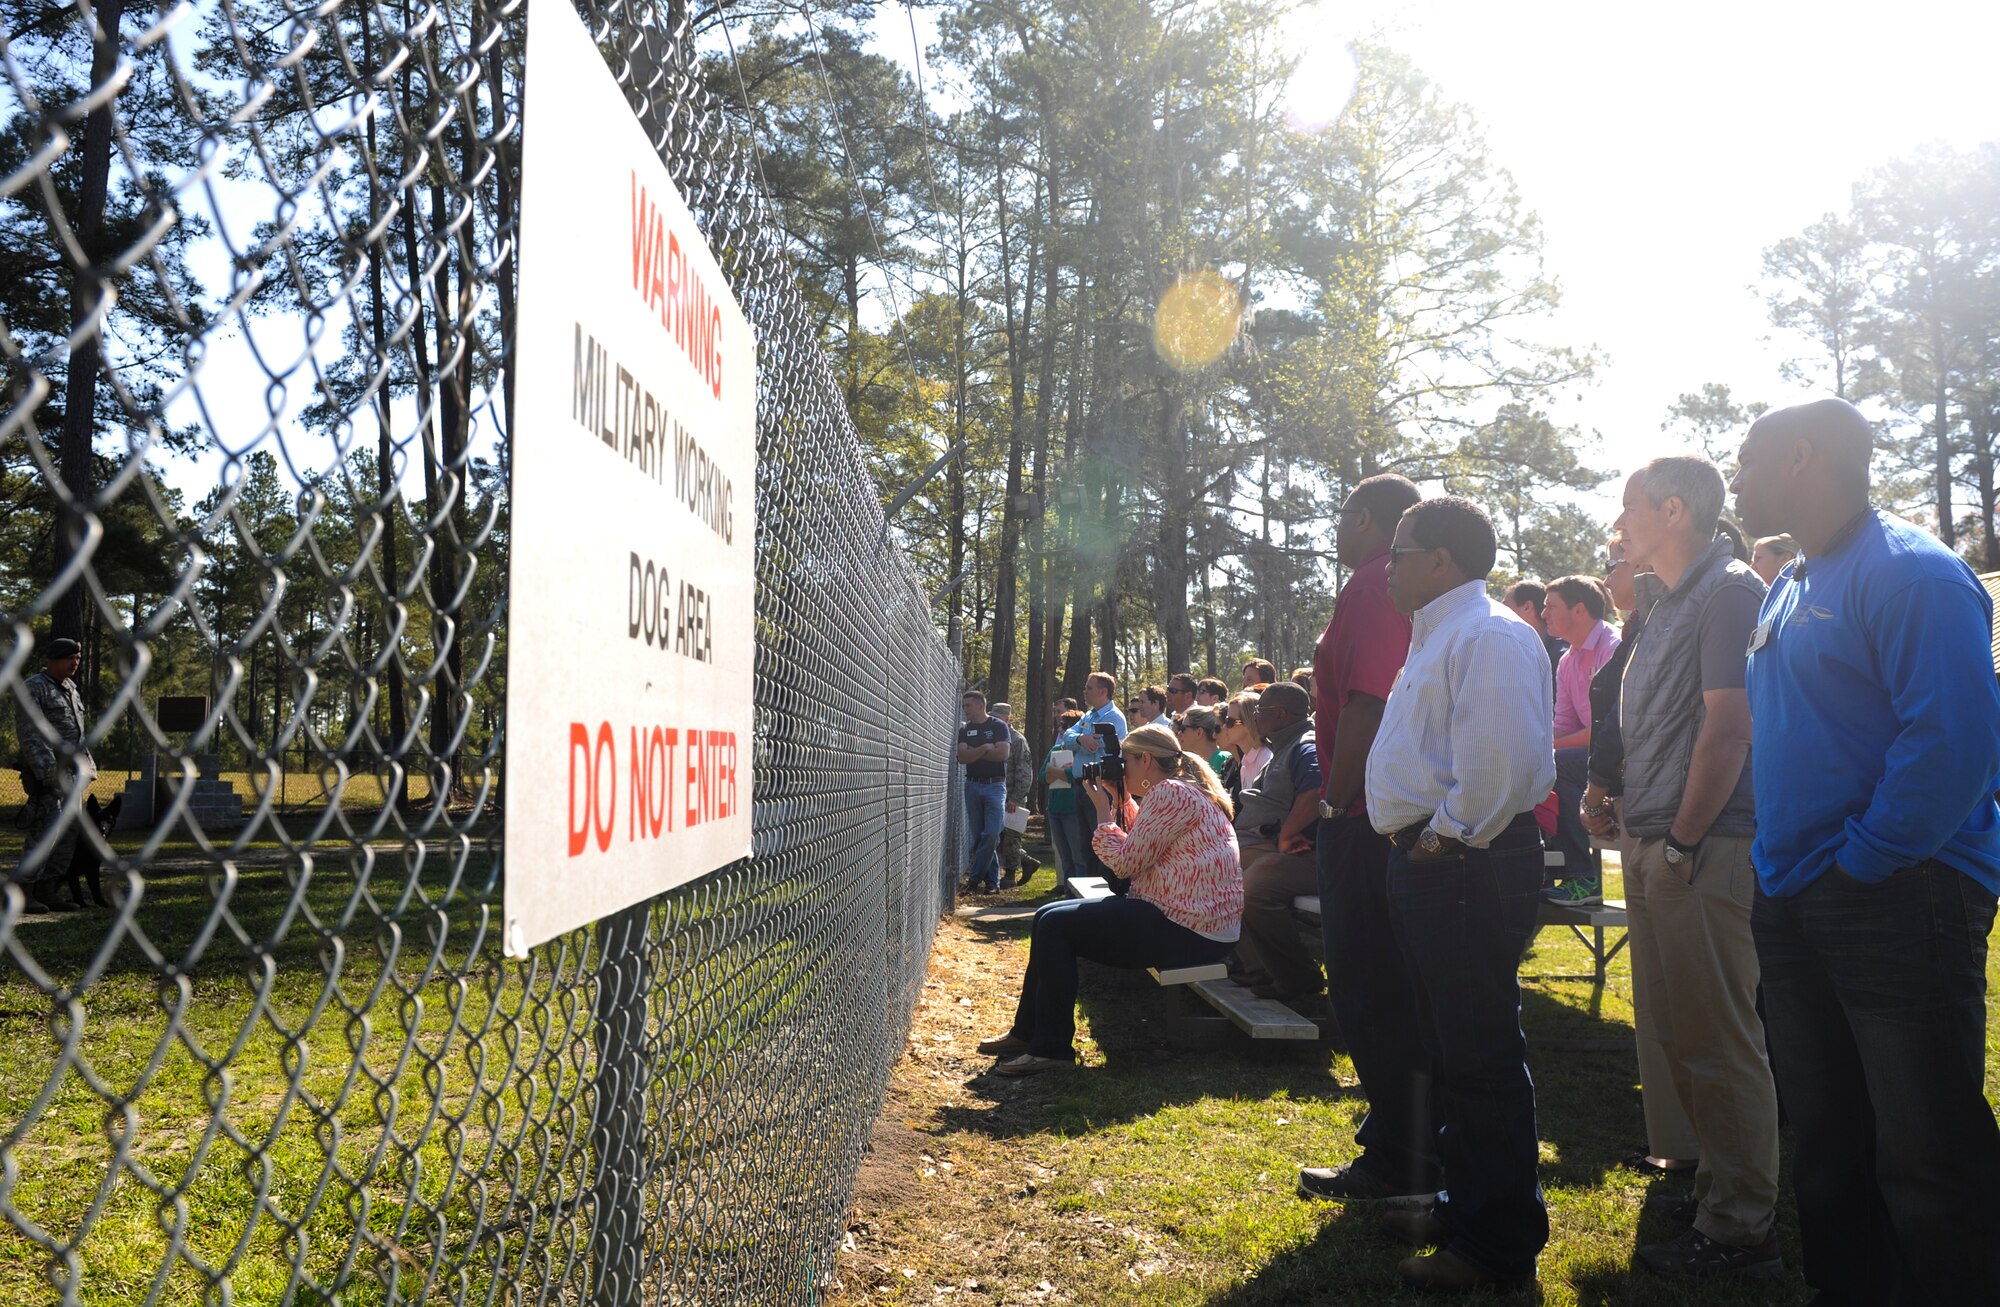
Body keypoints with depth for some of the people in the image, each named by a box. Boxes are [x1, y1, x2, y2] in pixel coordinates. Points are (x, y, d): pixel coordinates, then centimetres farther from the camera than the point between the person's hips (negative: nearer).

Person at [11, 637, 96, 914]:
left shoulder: (71, 689, 19)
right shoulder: (33, 688, -8)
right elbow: (28, 734, -15)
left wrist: (87, 765, 18)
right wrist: (47, 770, -21)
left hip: (68, 772, 9)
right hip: (45, 771, -9)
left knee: (70, 829, 8)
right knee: (44, 829, -11)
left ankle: (48, 891, 15)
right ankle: (23, 893, -5)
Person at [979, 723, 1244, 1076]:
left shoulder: (1169, 793, -15)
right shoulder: (1183, 791, 18)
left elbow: (1125, 863, -15)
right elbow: (1138, 851, 18)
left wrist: (1103, 812, -3)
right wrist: (1120, 803, 11)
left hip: (1186, 928, -11)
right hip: (1189, 918, 11)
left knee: (1056, 924, -11)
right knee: (1050, 917, 12)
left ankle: (1051, 1048, -5)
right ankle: (1027, 1032, 18)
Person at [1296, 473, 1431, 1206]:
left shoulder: (1374, 587, -13)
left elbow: (1366, 704, -21)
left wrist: (1334, 798, -18)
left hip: (1366, 817, -10)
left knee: (1370, 989, -3)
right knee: (1394, 988, 17)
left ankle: (1400, 1165, 4)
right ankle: (1405, 1141, 27)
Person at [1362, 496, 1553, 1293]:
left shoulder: (1488, 636, -15)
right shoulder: (1438, 636, 20)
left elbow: (1502, 756, -27)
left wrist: (1450, 836, -19)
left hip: (1465, 867, -11)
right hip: (1429, 866, 11)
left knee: (1480, 1056, -3)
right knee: (1449, 1049, 19)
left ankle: (1499, 1245, 8)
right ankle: (1465, 1207, 33)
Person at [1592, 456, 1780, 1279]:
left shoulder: (1729, 593, -11)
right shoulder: (1666, 605, 18)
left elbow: (1729, 729, -19)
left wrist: (1681, 843, -18)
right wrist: (1641, 837, 15)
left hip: (1703, 852, -10)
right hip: (1656, 850, 10)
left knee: (1719, 1042, -3)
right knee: (1681, 1034, 17)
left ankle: (1741, 1232, 7)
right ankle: (1718, 1188, 30)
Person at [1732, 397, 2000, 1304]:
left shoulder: (1907, 573, -13)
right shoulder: (1788, 592, 14)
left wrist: (1865, 858, -18)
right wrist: (1781, 869, 12)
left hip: (1895, 900, -9)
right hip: (1792, 905, 9)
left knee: (1927, 1162, -1)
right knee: (1826, 1146, 18)